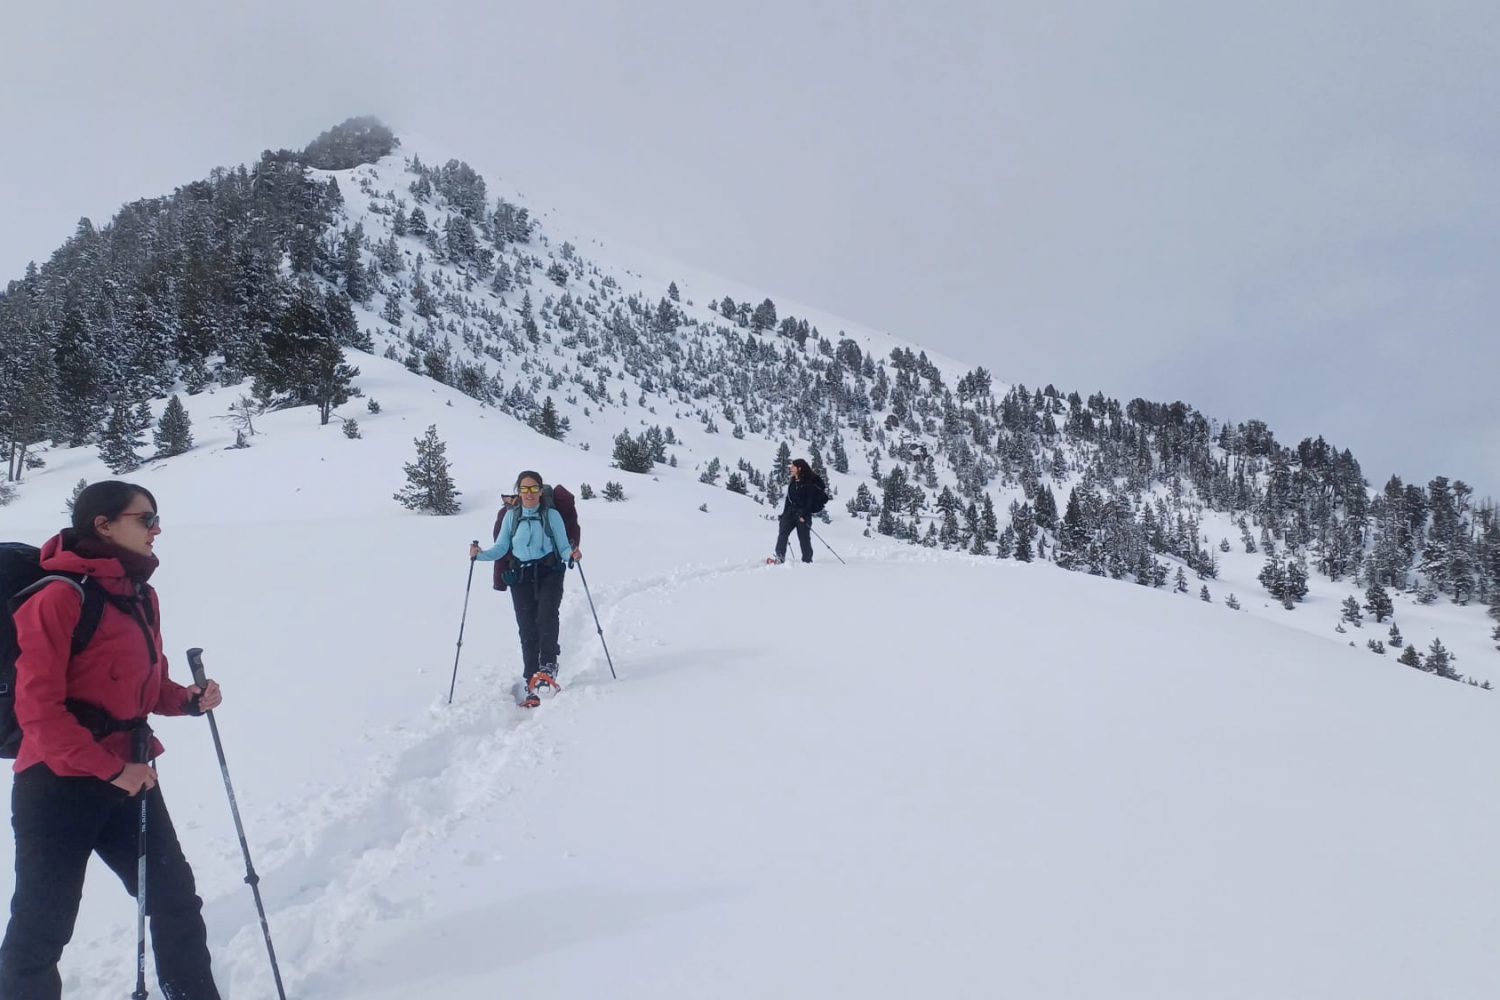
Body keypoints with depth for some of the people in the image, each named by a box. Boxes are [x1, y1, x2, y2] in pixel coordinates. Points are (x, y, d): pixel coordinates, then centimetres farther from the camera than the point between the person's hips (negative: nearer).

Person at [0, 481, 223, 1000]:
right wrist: (110, 768, -19)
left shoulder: (142, 596, 9)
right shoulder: (59, 597, -16)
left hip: (129, 778, 8)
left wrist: (188, 699, -2)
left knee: (176, 901, 12)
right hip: (57, 784, -7)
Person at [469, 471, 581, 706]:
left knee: (546, 618, -25)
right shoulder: (511, 516, 10)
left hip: (549, 574, -2)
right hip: (521, 577, 2)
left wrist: (572, 554, -20)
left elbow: (563, 548, 2)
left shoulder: (552, 515, 3)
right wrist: (480, 554, -9)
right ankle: (532, 685, 1)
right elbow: (501, 548, 8)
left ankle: (548, 667, -15)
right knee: (527, 629, -2)